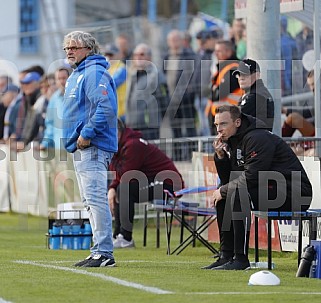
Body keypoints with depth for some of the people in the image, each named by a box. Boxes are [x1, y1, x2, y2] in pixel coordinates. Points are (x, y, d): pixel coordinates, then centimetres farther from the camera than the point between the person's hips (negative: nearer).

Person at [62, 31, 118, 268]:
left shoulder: (95, 73, -12)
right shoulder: (76, 75, 21)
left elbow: (106, 107, -24)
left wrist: (86, 135, -21)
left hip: (92, 148, -11)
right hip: (81, 149, 11)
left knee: (96, 199, -14)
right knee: (91, 202, 12)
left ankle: (104, 253, -16)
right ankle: (100, 252, 17)